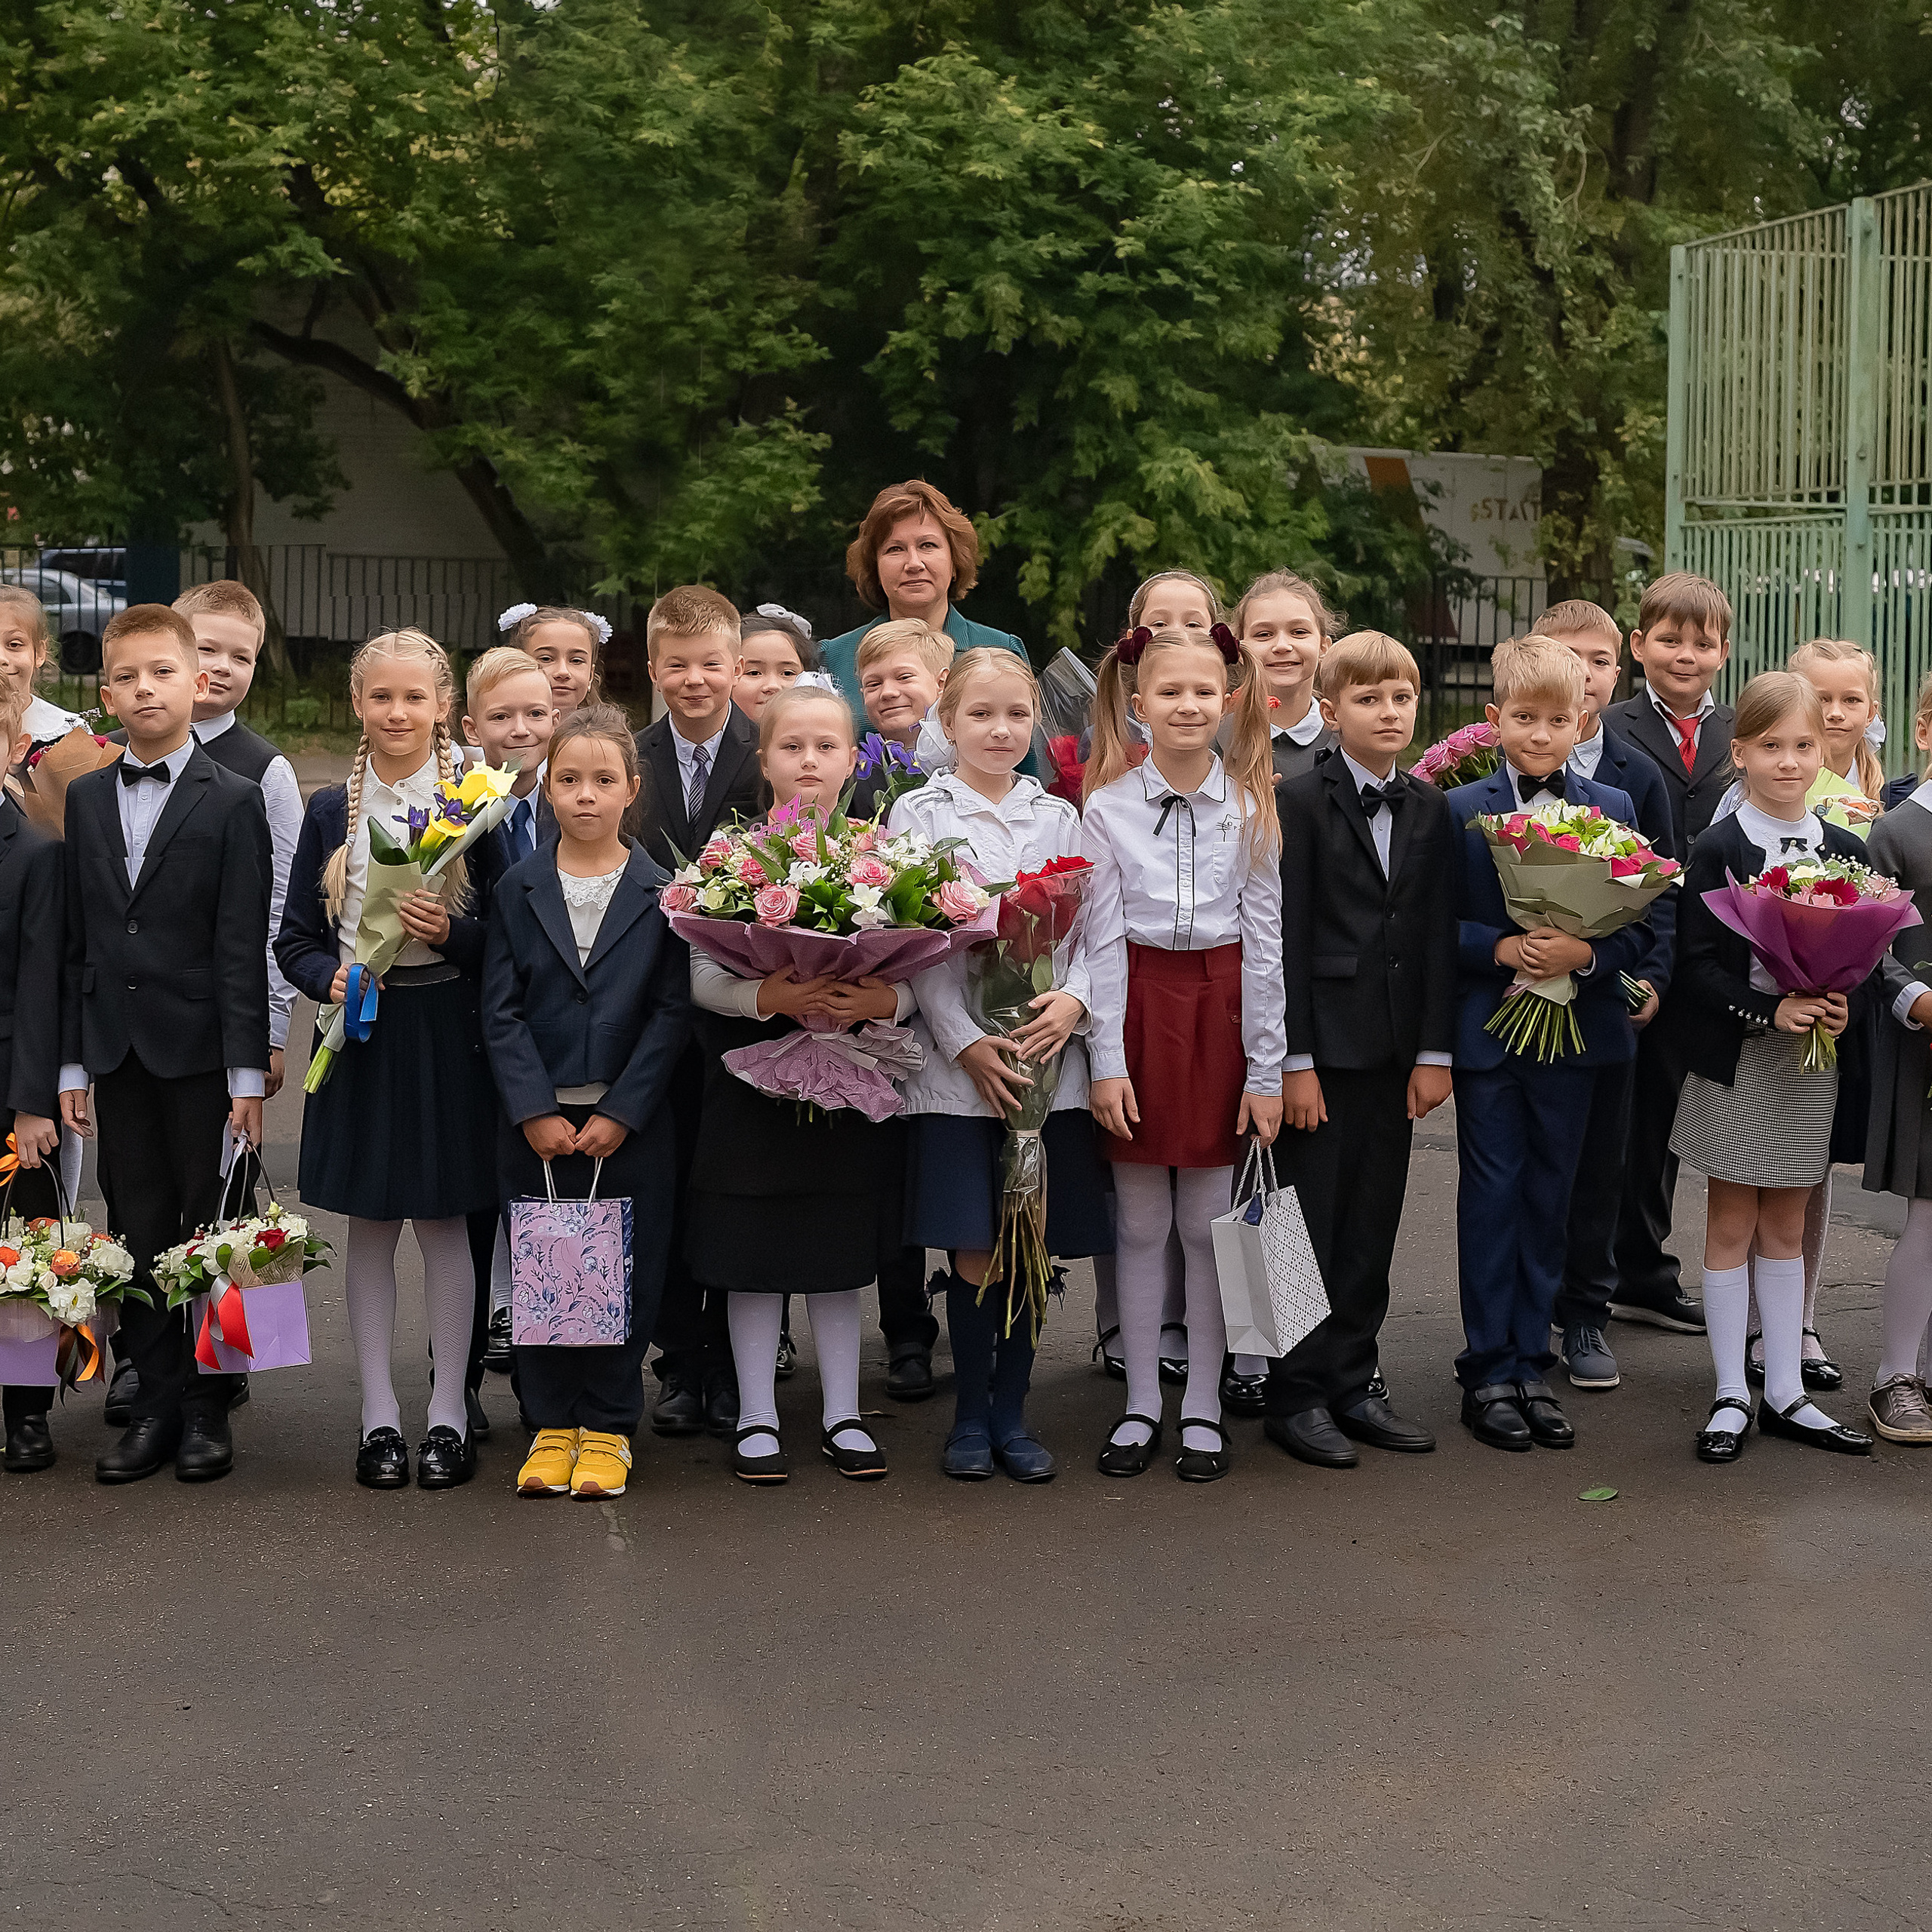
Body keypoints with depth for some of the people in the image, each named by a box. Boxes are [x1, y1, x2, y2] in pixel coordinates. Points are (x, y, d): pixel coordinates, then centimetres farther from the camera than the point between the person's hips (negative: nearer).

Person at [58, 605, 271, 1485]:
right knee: (138, 1232, 7)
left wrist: (247, 1069, -11)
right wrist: (72, 1062, 7)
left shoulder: (233, 802, -3)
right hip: (116, 1050, 4)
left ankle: (207, 1407, 12)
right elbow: (77, 940, 10)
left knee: (211, 1229, 2)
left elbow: (243, 944, -7)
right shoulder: (84, 800, 10)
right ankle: (157, 1403, 14)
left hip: (200, 1050, -4)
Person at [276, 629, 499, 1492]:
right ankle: (379, 1411, 16)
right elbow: (295, 938, 7)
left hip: (447, 1032, -2)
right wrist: (331, 978, -13)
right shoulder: (331, 811, 6)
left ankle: (448, 1410, 15)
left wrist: (453, 933, -18)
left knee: (444, 1220, 3)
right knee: (369, 1222, 6)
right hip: (359, 1031, 2)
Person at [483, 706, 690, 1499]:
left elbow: (672, 1011, -3)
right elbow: (501, 1011, 0)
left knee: (626, 1275, 3)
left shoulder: (663, 892, 0)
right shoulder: (517, 889, 4)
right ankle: (552, 1425, 19)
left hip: (629, 1126, -1)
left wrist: (621, 1112, -11)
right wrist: (534, 1111, -10)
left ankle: (609, 1428, 16)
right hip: (535, 1124, 1)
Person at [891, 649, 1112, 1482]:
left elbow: (1090, 929, 9)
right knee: (972, 1250, -2)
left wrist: (1074, 999, -11)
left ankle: (1010, 1413, 17)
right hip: (955, 1060, -3)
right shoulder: (919, 813, 1)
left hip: (1048, 1054, 3)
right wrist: (966, 1042, -12)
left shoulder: (1058, 817, 11)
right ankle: (970, 1415, 13)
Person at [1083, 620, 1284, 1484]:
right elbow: (1101, 941, -1)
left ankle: (1203, 1405, 16)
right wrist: (1107, 1060, -7)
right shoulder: (1108, 807, -1)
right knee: (1140, 1223, 6)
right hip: (1138, 1007, 0)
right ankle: (1141, 1402, 17)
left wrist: (1265, 1071, -3)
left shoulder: (1254, 806, 0)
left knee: (1209, 1223, 5)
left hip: (1223, 1008, 0)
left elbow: (1265, 942, 0)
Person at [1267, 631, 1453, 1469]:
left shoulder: (1429, 808, 10)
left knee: (1372, 1225, 9)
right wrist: (1294, 1059, -13)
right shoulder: (1299, 800, -5)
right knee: (1309, 1224, 0)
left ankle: (1352, 1384, 19)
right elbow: (1288, 934, -9)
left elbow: (1438, 935, 8)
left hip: (1394, 1045, 5)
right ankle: (1297, 1397, 10)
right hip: (1323, 1042, -5)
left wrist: (1434, 1051, 2)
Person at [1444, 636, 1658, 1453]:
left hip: (1576, 1028, 2)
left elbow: (1640, 926, 1)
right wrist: (1503, 948, -19)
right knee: (1491, 1195, 3)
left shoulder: (1612, 809, 4)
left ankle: (1529, 1363, 20)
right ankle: (1487, 1372, 11)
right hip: (1487, 1030, -2)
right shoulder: (1460, 810, -2)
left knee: (1549, 1197, 10)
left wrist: (1588, 951, -18)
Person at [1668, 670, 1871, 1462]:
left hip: (1811, 1066, 4)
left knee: (1785, 1227, 11)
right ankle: (1732, 1396, 12)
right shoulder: (1719, 849, -8)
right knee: (1732, 1225, 4)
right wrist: (1770, 1010, -22)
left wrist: (1842, 1007, -12)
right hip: (1734, 1061, -3)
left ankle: (1785, 1394, 18)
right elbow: (1696, 962, -12)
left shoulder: (1847, 851, 4)